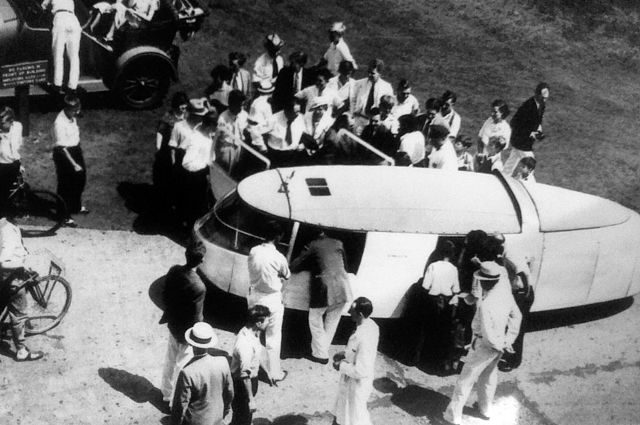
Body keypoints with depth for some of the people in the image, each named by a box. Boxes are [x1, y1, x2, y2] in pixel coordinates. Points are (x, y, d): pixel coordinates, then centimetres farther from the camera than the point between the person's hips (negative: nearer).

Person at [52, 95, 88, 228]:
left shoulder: (72, 116, -5)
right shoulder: (60, 123, -29)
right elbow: (62, 147, -27)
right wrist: (74, 164, -27)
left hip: (76, 149, 8)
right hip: (64, 154, -8)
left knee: (80, 180, 24)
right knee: (66, 186, 5)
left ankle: (77, 206, 48)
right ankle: (65, 216, 20)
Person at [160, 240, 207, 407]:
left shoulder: (173, 271, -14)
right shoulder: (198, 287, -34)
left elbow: (165, 295, 2)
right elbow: (196, 318, -23)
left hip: (172, 323, 7)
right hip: (187, 331, -7)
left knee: (170, 359, 26)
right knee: (182, 365, 13)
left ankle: (167, 393, 46)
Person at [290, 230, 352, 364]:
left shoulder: (313, 246, 2)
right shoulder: (338, 244, 14)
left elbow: (294, 267, 5)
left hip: (325, 289, -5)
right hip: (342, 290, 5)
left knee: (315, 321, 12)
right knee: (332, 322, 18)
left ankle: (320, 354, 14)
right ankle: (322, 349, 26)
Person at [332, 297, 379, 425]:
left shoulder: (364, 339, -38)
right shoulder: (371, 325, -10)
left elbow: (361, 371, -31)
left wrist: (341, 366, -19)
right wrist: (345, 353, 3)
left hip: (357, 382, -8)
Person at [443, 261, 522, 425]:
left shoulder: (485, 304, -33)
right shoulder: (506, 295, -9)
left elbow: (488, 335, -30)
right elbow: (516, 316, 6)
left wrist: (501, 345, -11)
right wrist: (508, 340, 6)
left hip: (484, 345, -7)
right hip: (498, 345, 7)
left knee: (467, 378, 9)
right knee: (489, 375, 26)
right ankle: (485, 408, 44)